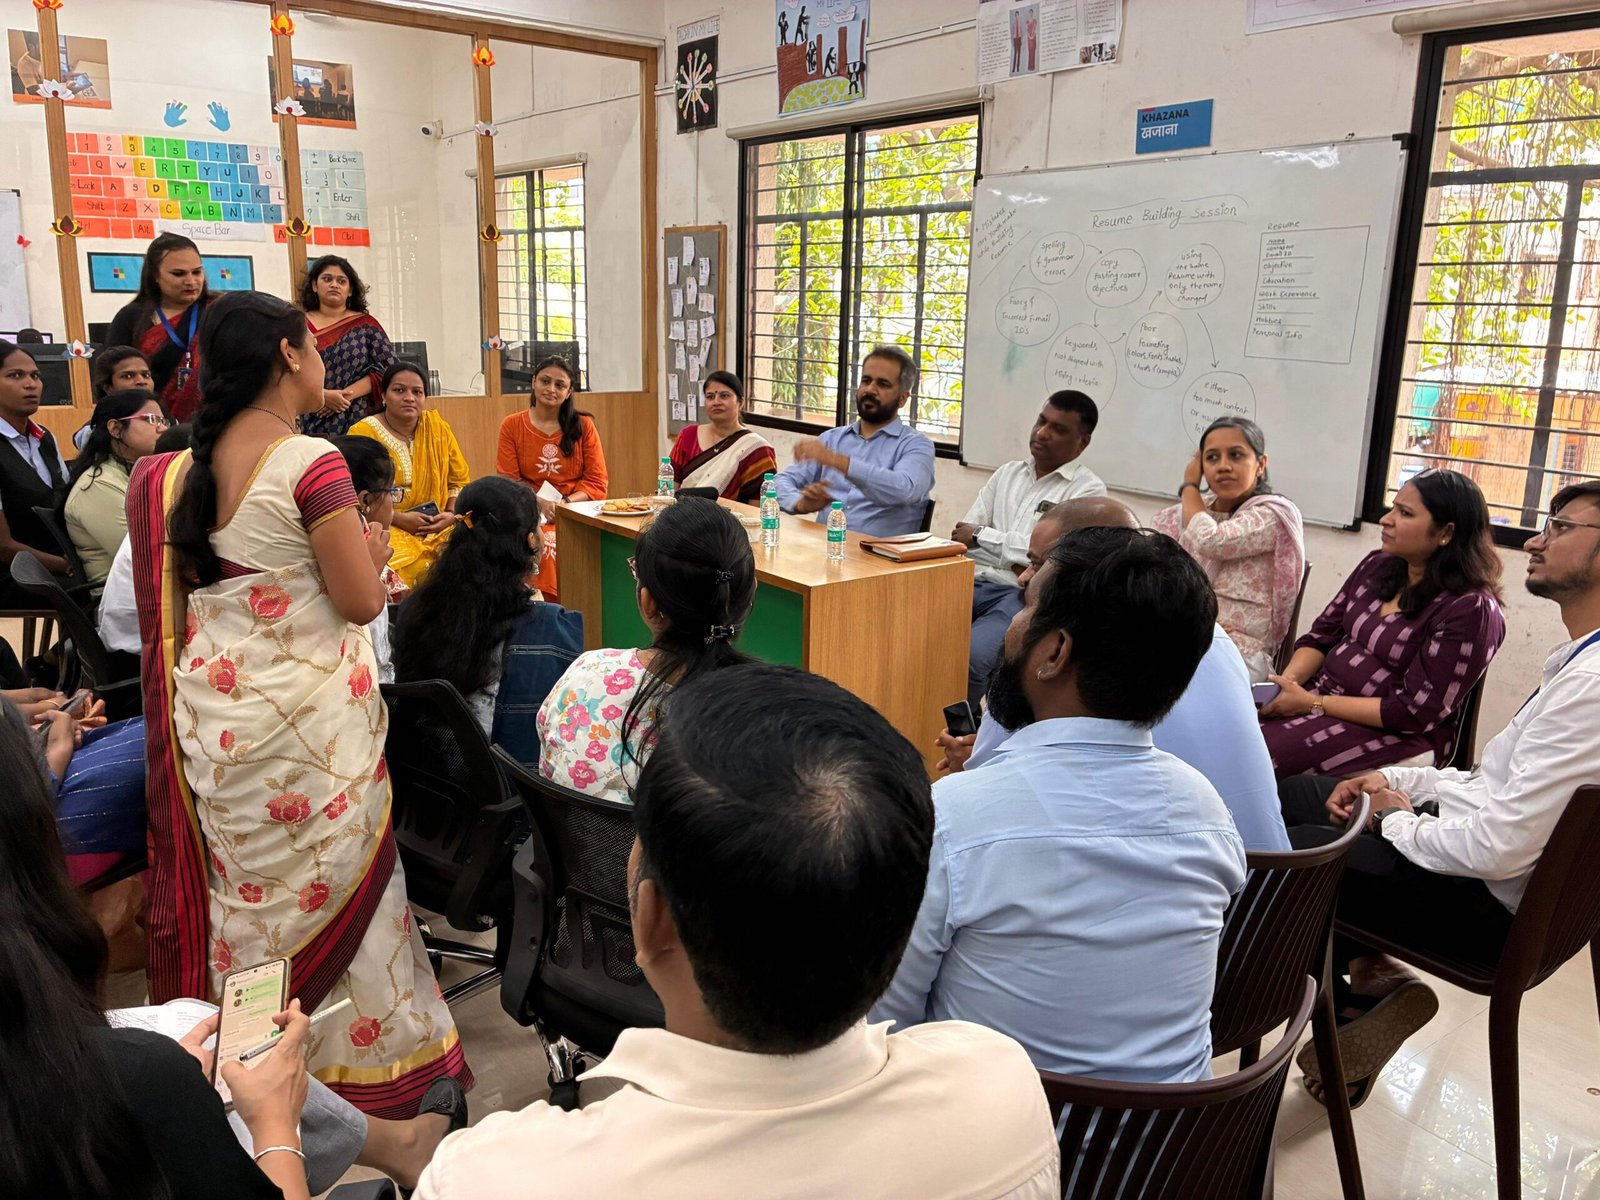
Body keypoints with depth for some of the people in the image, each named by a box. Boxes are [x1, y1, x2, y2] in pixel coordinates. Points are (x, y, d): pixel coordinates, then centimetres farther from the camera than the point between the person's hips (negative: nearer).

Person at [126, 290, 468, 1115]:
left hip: (215, 709, 6)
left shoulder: (180, 471, 3)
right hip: (310, 716, -6)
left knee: (242, 887, 18)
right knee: (329, 883, 8)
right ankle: (361, 1059, 23)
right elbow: (361, 600, -16)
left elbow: (198, 584, 13)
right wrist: (373, 550, 4)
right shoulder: (311, 464, -18)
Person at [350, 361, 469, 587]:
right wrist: (398, 518, -15)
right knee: (413, 565, -35)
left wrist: (451, 514, -5)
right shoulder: (363, 432, -2)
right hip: (385, 528, -4)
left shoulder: (438, 427, 9)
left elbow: (460, 481, 14)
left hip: (437, 527, 4)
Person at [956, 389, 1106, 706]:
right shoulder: (1006, 473, 19)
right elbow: (962, 535, 12)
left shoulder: (1087, 489, 2)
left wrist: (981, 535, -3)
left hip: (1025, 598, -5)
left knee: (968, 656, -32)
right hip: (975, 583, 5)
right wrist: (1013, 560, -8)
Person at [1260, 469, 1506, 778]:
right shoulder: (1378, 565, 8)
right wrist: (1284, 684, -9)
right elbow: (1321, 637, 10)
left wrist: (1313, 704, -18)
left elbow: (1413, 713, -18)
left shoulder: (1470, 609, -15)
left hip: (1394, 735, -7)